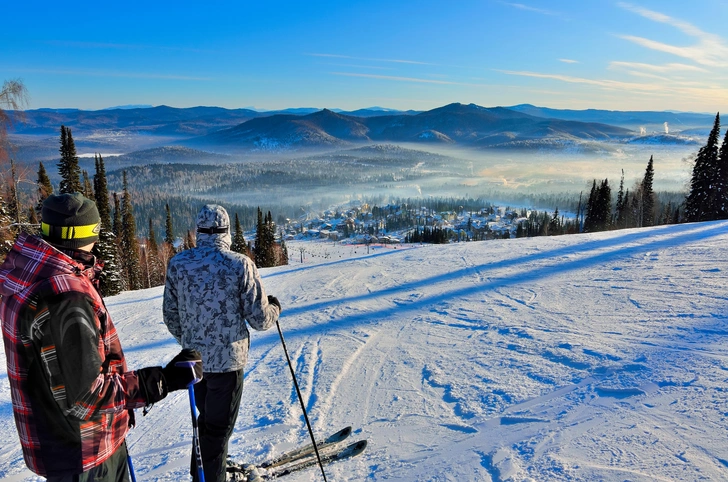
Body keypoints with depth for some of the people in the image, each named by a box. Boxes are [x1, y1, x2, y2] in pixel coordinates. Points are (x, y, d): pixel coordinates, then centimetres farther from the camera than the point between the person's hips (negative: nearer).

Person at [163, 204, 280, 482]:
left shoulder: (177, 264, -4)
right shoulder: (240, 264, -17)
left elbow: (170, 315, 5)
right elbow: (260, 319, -15)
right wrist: (274, 308, 8)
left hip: (193, 357, 5)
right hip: (227, 357, -5)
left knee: (206, 418, 27)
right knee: (219, 426, 11)